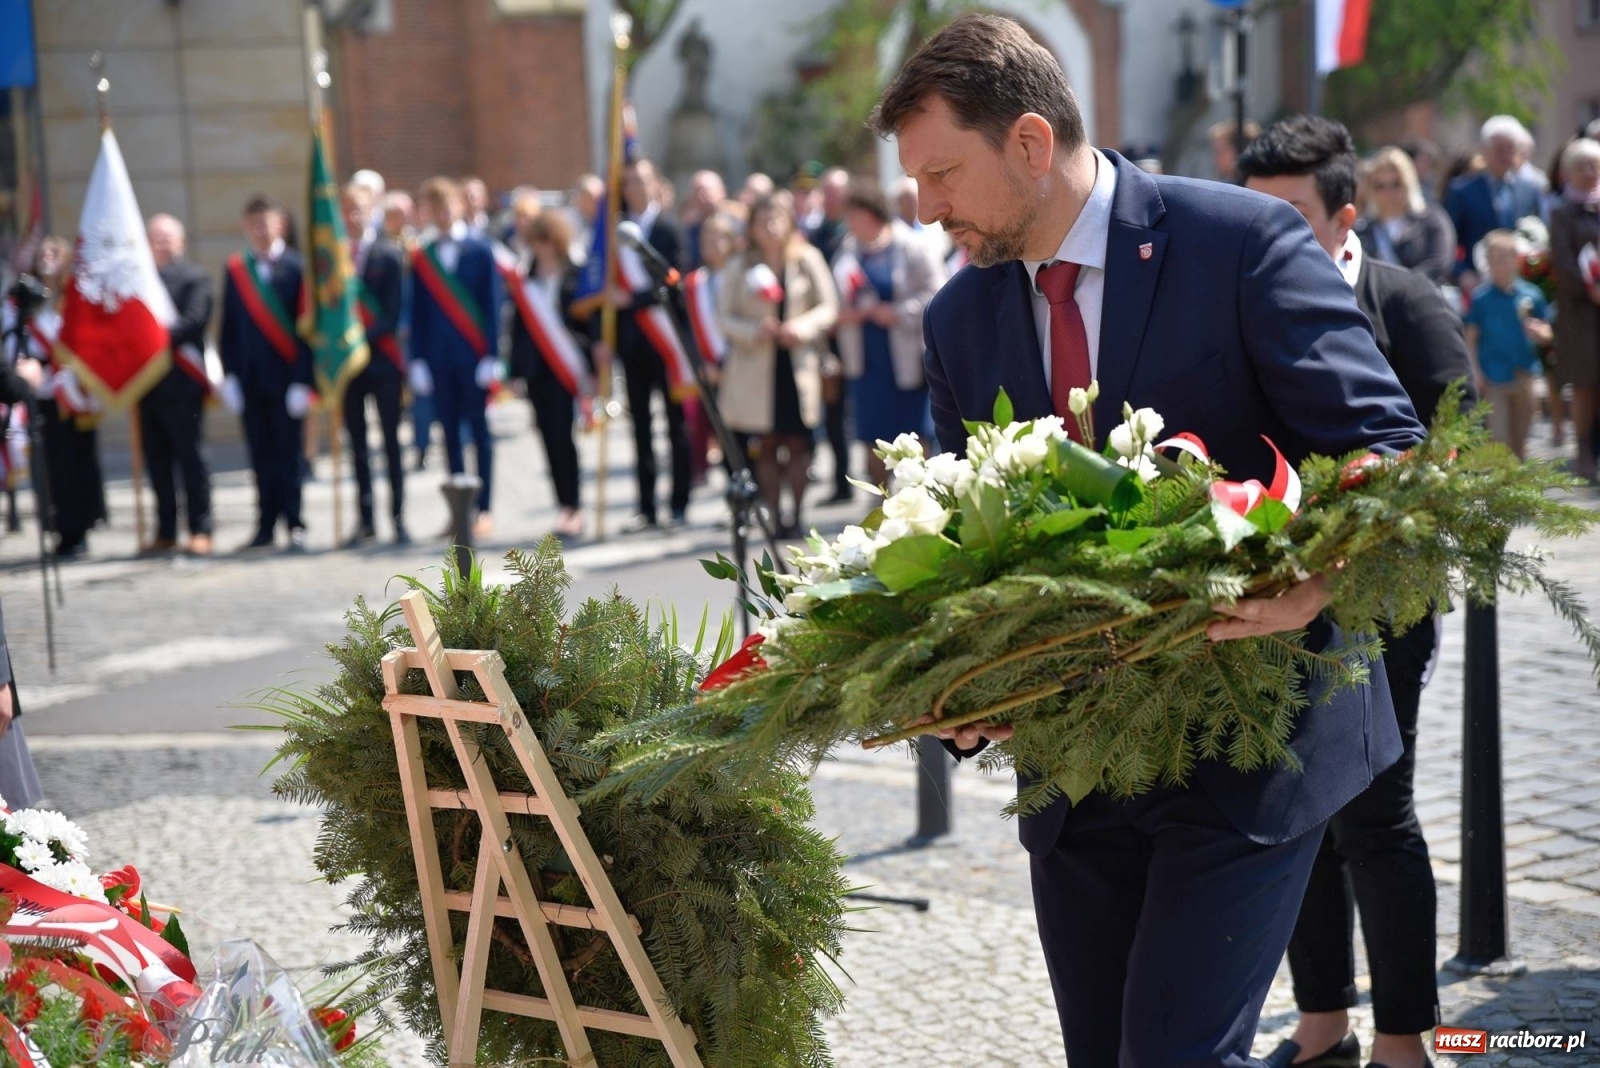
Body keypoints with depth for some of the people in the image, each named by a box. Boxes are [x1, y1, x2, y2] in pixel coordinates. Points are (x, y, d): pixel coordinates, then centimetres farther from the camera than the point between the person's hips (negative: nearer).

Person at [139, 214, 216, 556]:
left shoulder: (194, 277, 0)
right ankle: (165, 533, 14)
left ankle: (201, 531, -1)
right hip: (147, 382, 5)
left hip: (181, 382, -5)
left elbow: (194, 320, -12)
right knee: (157, 459, 8)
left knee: (188, 455, -4)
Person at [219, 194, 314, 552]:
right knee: (261, 455, 7)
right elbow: (228, 327, 9)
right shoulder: (235, 269, 8)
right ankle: (266, 527, 13)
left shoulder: (296, 267, -3)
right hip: (250, 379, 3)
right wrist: (229, 375, 2)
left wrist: (302, 380, -10)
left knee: (288, 452, 1)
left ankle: (295, 526, 8)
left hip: (285, 377, -3)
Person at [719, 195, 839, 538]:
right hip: (757, 366, 1)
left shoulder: (807, 259, 1)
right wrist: (754, 332, -16)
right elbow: (727, 317, 3)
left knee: (798, 442, 0)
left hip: (798, 364, -1)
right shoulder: (743, 266, 4)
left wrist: (803, 326, -16)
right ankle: (774, 516, 9)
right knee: (767, 445, 3)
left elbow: (829, 307, 1)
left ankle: (797, 514, 8)